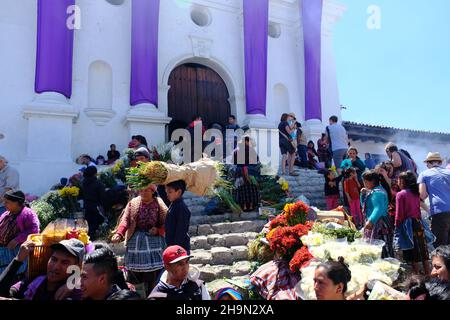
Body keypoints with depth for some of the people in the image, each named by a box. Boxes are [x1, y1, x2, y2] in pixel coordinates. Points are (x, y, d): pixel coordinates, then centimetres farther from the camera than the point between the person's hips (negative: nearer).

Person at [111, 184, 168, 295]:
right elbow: (125, 220, -7)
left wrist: (158, 230, -15)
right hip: (135, 241, 2)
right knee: (134, 272, 3)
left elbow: (166, 223, 3)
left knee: (152, 275, -2)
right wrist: (119, 233, -22)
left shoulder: (159, 205, 1)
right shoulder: (133, 203, 4)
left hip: (153, 240, -1)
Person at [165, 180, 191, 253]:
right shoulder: (173, 205, 8)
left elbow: (181, 231, -21)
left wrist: (176, 248, -20)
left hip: (180, 247, -9)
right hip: (172, 245, 9)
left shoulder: (181, 208, -20)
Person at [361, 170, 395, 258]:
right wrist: (363, 194, 8)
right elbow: (364, 206, 23)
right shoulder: (372, 191, 15)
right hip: (374, 224, 10)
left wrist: (370, 221, -43)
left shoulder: (377, 192, -17)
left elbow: (379, 209, -31)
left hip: (380, 225, -10)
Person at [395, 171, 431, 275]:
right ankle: (428, 275, 21)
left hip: (407, 224, -6)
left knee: (413, 254, 3)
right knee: (423, 251, 13)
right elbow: (418, 209, 11)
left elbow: (399, 214, -12)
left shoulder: (400, 194, -12)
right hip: (419, 223, 6)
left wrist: (397, 228, -3)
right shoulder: (416, 193, 6)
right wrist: (419, 221, 18)